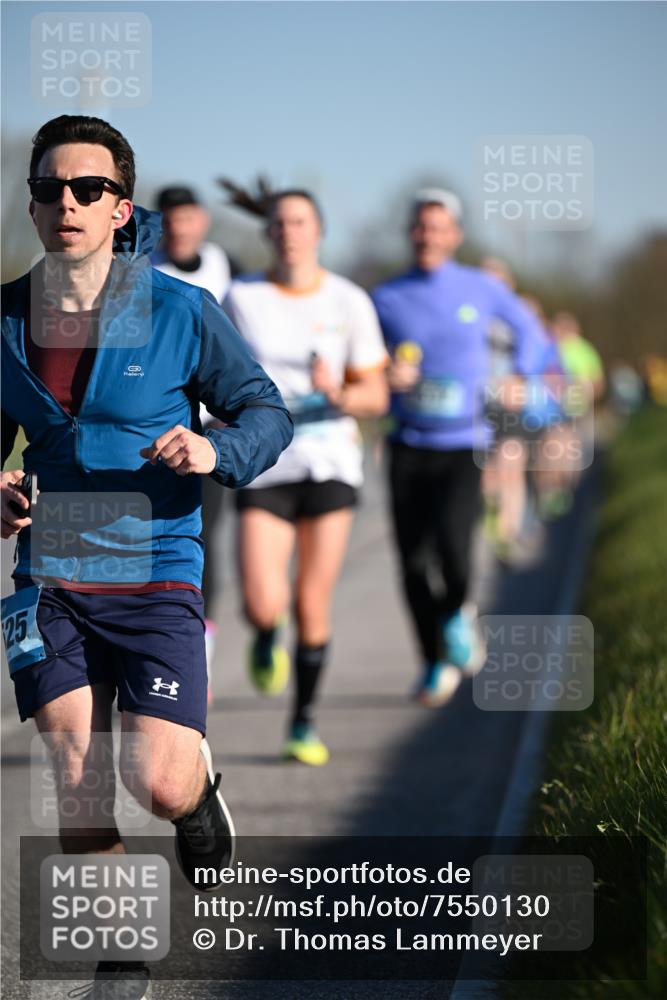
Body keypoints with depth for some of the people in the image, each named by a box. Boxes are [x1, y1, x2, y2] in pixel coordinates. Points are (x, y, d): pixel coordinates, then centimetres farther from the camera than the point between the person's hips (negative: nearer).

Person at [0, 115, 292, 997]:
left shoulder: (182, 313, -7)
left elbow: (268, 411, 1)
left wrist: (216, 451, -19)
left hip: (155, 574, -3)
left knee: (158, 787, -11)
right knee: (79, 790, 0)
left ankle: (201, 783, 27)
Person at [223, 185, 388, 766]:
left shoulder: (350, 303, -1)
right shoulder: (241, 299, 0)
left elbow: (375, 397, 1)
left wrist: (339, 394, -20)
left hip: (330, 465, 0)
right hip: (265, 470, 0)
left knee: (313, 606, 0)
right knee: (263, 605, -15)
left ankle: (304, 723, 21)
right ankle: (267, 637, 24)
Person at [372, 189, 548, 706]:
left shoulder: (483, 289, 2)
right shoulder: (386, 299, 2)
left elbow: (528, 328, 21)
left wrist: (519, 377, 6)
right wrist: (388, 379, -13)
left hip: (465, 446, -1)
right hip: (409, 447, 1)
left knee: (450, 537, -25)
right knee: (413, 563, -2)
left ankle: (459, 614, 7)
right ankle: (438, 663, 19)